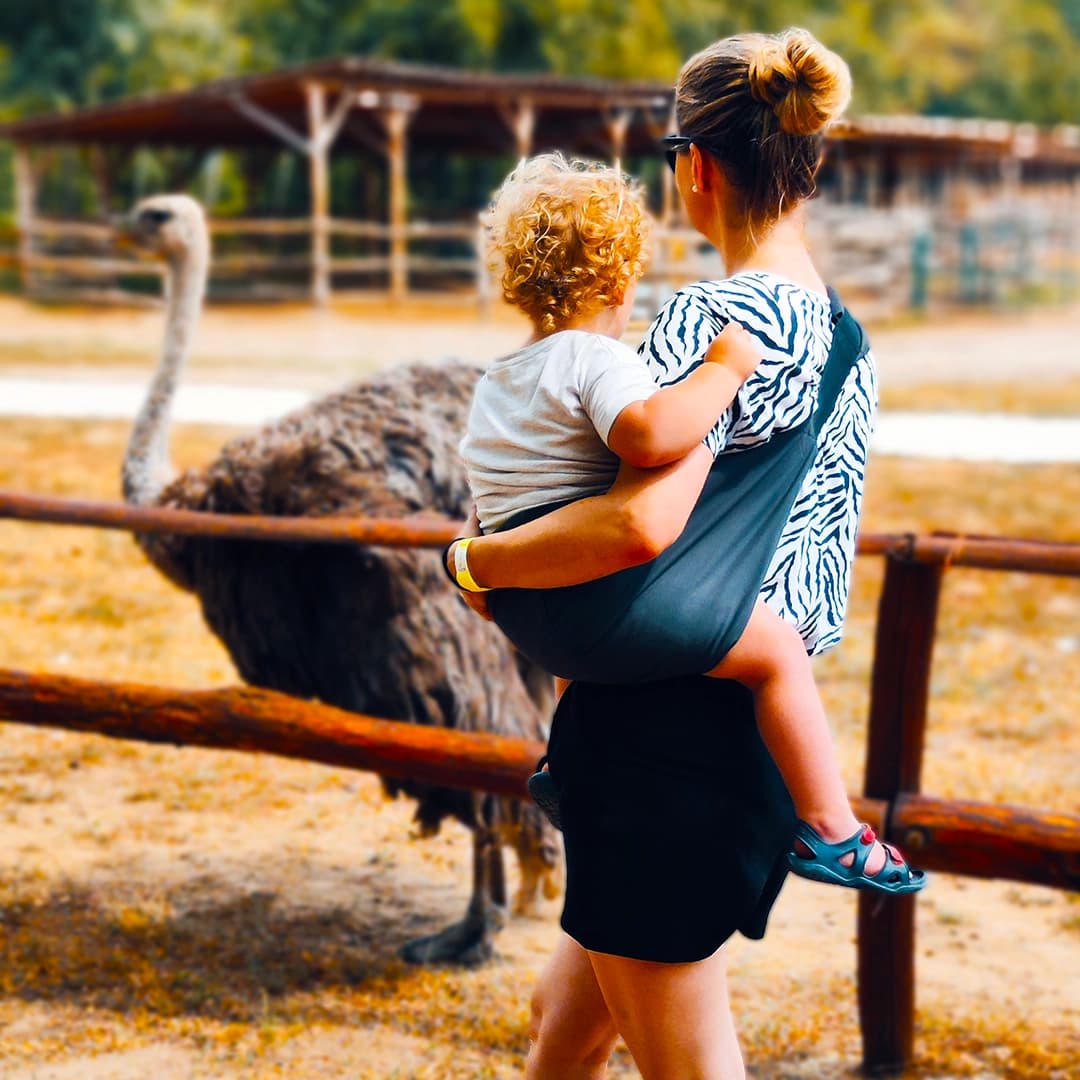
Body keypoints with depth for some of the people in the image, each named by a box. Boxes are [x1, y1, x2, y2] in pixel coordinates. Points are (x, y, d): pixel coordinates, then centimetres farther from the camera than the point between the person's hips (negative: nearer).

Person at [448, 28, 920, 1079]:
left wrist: (481, 561, -14)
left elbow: (643, 523, -30)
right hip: (750, 732, 9)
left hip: (659, 728, -9)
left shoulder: (713, 317, -16)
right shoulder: (847, 343, 11)